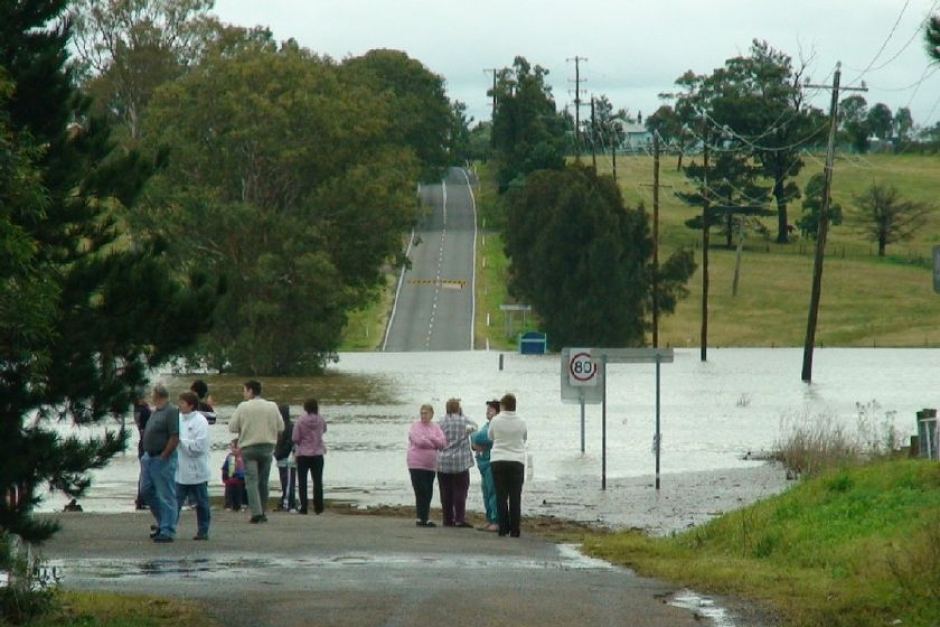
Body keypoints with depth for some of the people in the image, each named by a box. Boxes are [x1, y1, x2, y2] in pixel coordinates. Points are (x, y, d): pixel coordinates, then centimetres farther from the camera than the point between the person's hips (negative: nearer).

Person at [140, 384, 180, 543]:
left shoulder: (171, 411, -15)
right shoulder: (156, 411, 15)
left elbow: (175, 437, -20)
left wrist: (163, 457, -19)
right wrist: (147, 455, 14)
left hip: (163, 459, -10)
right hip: (150, 458, 10)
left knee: (166, 496, -5)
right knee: (147, 490, 14)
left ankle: (167, 531, -2)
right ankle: (162, 523, 26)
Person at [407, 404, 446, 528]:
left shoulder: (435, 428, 11)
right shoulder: (415, 427, -3)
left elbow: (443, 443, -2)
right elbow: (419, 441, -18)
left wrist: (429, 438, -14)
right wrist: (434, 444, -5)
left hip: (431, 466, 5)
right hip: (417, 465, -5)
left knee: (428, 493, 6)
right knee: (421, 492, -8)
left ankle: (424, 518, 13)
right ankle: (421, 518, -4)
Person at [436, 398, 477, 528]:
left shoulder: (442, 422, 1)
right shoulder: (463, 421, -3)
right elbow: (474, 426, 17)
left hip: (443, 462, 2)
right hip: (460, 462, -2)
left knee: (446, 492, 7)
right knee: (460, 491, -1)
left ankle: (448, 519, 8)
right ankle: (460, 519, -10)